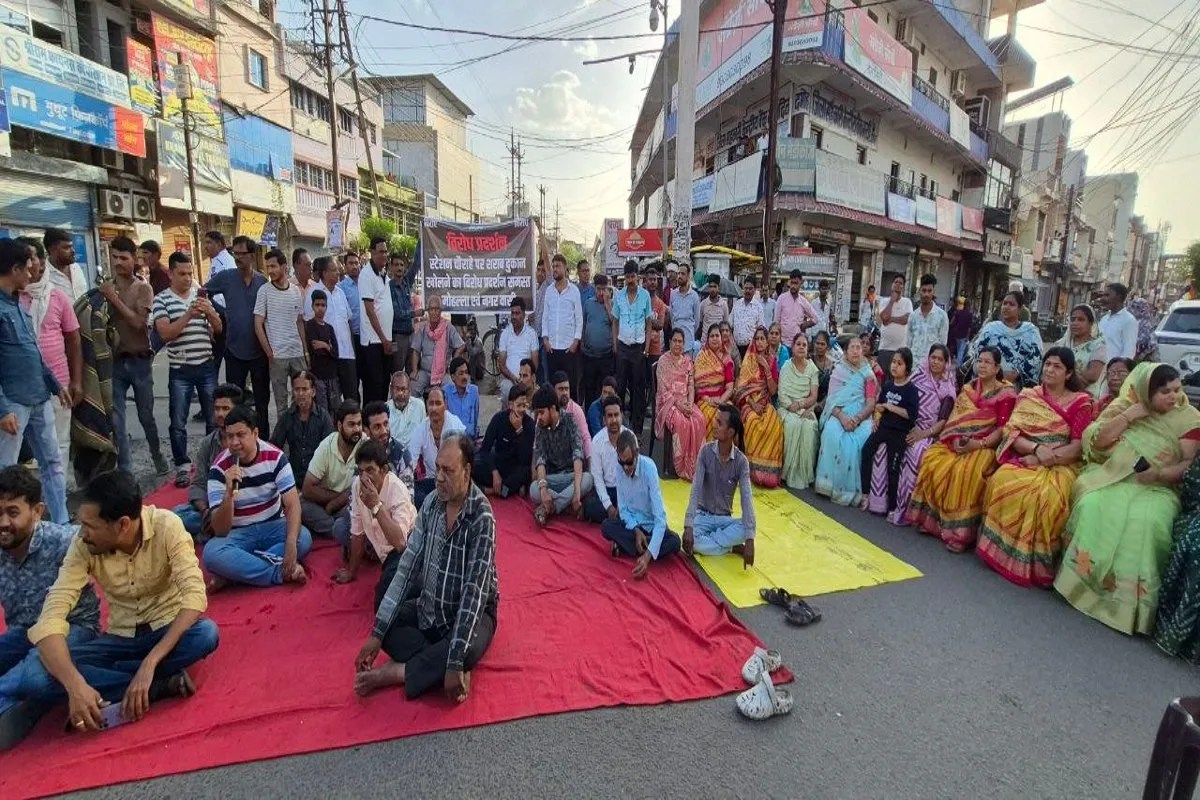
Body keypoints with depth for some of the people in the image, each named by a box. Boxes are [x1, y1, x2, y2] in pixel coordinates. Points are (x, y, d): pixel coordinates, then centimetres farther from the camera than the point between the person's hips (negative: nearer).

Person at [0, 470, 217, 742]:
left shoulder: (166, 526, -23)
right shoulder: (83, 545, -16)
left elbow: (195, 594, -30)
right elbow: (51, 617, -21)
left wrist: (150, 663, -37)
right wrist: (75, 685, -37)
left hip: (168, 630, -2)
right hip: (120, 637, 3)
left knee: (206, 634, -36)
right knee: (34, 676, -23)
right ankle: (158, 686, -19)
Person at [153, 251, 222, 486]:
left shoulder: (201, 296, 7)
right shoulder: (161, 299, -3)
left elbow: (218, 329, 5)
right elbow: (164, 333, -13)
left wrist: (210, 312, -14)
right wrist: (188, 315, -23)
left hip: (207, 367, 3)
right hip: (180, 370, -3)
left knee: (213, 418, 10)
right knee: (178, 422, 3)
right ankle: (182, 466, 13)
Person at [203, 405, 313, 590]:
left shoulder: (275, 456, -12)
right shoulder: (220, 468, -14)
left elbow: (292, 504, -16)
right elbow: (220, 530, -18)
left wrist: (291, 543, -33)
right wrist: (229, 492, -36)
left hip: (273, 526, 1)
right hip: (238, 533, -1)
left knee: (304, 539, -29)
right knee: (211, 553, -33)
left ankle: (235, 572, -22)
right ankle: (283, 572, -25)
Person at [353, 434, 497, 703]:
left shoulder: (481, 517, -26)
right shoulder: (431, 503, -8)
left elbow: (474, 592, -31)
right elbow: (407, 567, -7)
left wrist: (454, 665, -35)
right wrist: (377, 632, -12)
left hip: (473, 613, -6)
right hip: (429, 609, 6)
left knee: (466, 650, -35)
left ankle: (392, 673, -15)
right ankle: (437, 667, -15)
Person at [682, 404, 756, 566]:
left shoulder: (741, 461, -12)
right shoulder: (706, 451, -13)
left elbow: (747, 499, -21)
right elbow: (695, 489, -19)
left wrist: (750, 539, -33)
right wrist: (688, 526, -32)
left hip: (725, 518, 1)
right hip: (703, 515, -1)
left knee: (744, 530, -32)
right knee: (692, 542, -32)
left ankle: (708, 541, -15)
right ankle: (731, 547, -11)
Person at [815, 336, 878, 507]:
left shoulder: (868, 374, 11)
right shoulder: (838, 371, 11)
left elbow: (871, 404, 2)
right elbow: (832, 400, 2)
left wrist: (857, 419, -17)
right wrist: (842, 417, -17)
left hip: (860, 416, 0)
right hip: (839, 414, 0)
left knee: (861, 439, -32)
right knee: (832, 434, -34)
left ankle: (851, 488, -22)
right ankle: (832, 484, -26)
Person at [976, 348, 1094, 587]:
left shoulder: (1081, 402, 5)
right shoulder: (1027, 396, 11)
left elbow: (1079, 446, -3)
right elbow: (1012, 434, 3)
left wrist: (1047, 457, -15)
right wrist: (1037, 448, -16)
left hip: (1061, 465, -2)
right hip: (1025, 459, 2)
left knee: (1047, 496, -34)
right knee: (1002, 482, -31)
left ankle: (1036, 562, -17)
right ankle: (1002, 551, -17)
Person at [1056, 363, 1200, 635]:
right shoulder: (1123, 406, 7)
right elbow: (1097, 441, -1)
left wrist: (1158, 474, -21)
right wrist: (1128, 416, -9)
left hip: (1157, 488, -1)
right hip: (1112, 478, 1)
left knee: (1146, 522, -33)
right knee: (1093, 507, -31)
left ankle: (1131, 593, -21)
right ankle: (1086, 579, -19)